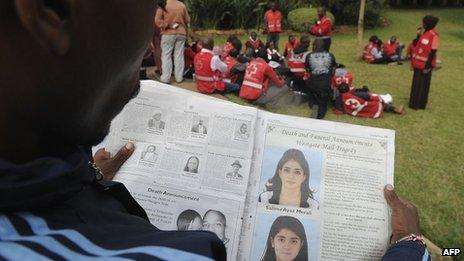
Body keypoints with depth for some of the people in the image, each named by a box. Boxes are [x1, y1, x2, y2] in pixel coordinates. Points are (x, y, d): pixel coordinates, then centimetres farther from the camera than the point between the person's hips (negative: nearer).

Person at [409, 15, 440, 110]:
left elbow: (433, 52, -17)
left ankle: (420, 104, 10)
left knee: (423, 84, 1)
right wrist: (414, 61, 18)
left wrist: (428, 66, -19)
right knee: (416, 83, 14)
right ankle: (414, 102, 25)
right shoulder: (425, 33, 10)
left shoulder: (434, 35, -15)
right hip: (419, 63, 8)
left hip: (425, 64, -8)